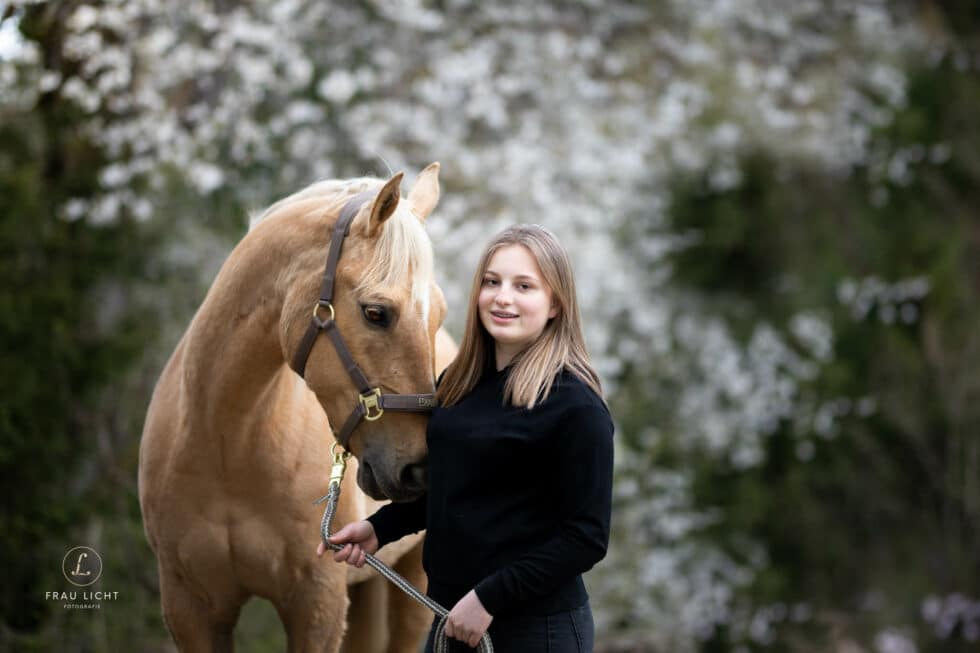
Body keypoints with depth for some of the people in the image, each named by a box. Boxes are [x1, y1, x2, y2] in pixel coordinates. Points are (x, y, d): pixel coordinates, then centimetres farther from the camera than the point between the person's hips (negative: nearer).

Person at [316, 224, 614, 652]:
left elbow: (587, 538, -17)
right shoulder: (458, 383, 5)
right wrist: (379, 528, 4)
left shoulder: (575, 405, -16)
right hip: (450, 616, 7)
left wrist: (489, 599, -20)